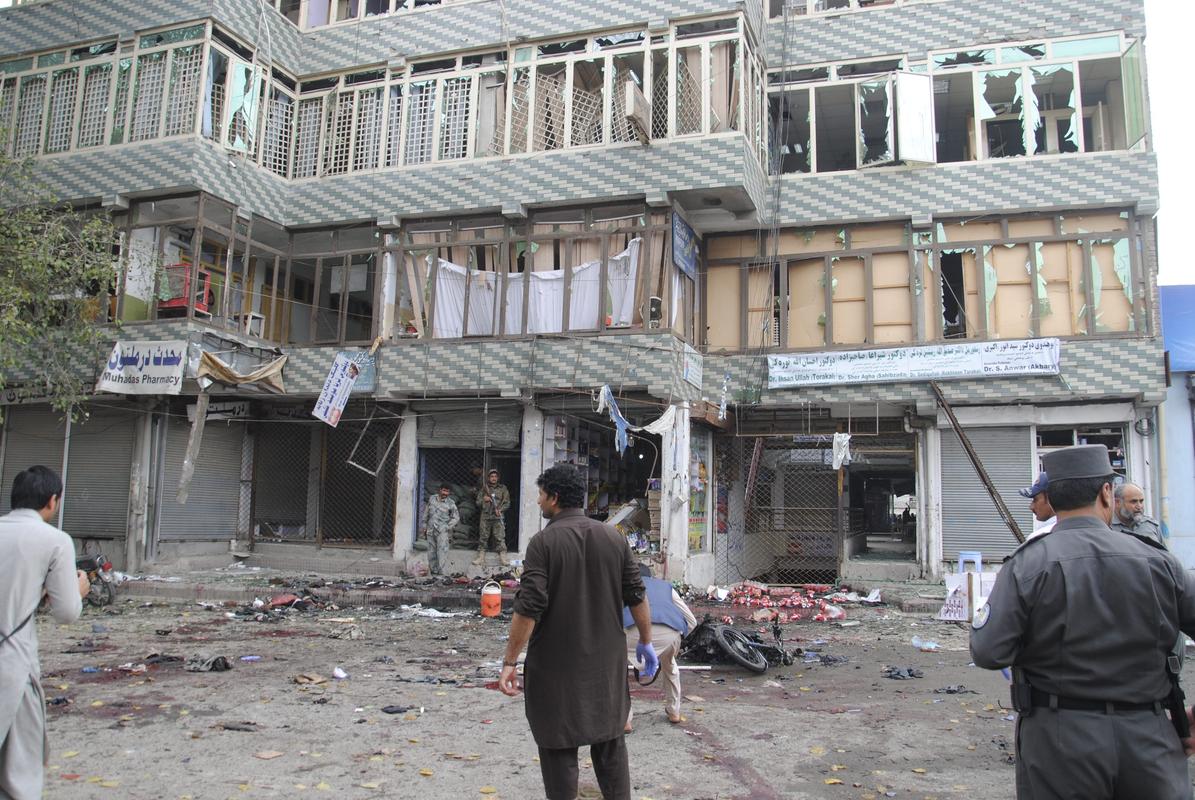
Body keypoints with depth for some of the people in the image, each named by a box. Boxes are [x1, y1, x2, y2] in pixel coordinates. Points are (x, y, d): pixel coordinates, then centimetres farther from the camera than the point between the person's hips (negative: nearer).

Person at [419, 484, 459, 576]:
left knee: (442, 549, -15)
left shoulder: (451, 503, -2)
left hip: (442, 530, -3)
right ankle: (433, 570, 19)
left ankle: (440, 569, -12)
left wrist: (448, 527, -7)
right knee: (431, 551, 8)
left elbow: (456, 518, 4)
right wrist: (424, 526, 14)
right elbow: (426, 512, 15)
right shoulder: (432, 498, 6)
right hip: (431, 530, 3)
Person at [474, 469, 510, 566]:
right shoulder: (483, 489, 11)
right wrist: (483, 500, -10)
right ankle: (480, 557, 9)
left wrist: (500, 509, -11)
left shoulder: (502, 489, 8)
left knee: (500, 538, -7)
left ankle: (503, 558, -6)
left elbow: (507, 503, 6)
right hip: (485, 517, 2)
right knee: (483, 538, 3)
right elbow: (478, 503, 12)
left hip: (498, 518, -2)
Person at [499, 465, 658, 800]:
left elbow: (529, 607, -18)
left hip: (557, 666, -4)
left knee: (559, 746, 8)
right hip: (606, 662, 4)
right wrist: (646, 641, 14)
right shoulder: (614, 537, 1)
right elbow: (637, 597, 3)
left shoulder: (543, 541, -12)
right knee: (610, 741, 16)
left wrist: (510, 662, -13)